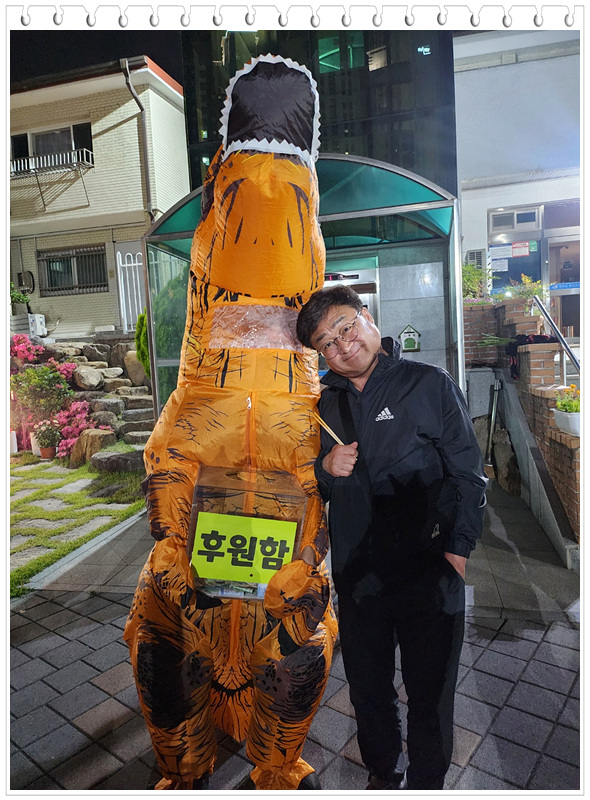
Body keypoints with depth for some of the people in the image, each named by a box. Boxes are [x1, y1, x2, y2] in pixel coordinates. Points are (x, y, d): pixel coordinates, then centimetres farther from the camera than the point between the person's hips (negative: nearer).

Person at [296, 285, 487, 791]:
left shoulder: (430, 384, -7)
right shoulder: (324, 406, 5)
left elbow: (469, 475, -5)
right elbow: (312, 491, 14)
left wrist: (458, 549, -13)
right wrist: (326, 470, -8)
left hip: (430, 578, -3)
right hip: (359, 579, 4)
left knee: (430, 698, 15)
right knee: (368, 691, 22)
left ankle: (426, 784, 43)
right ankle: (384, 772, 50)